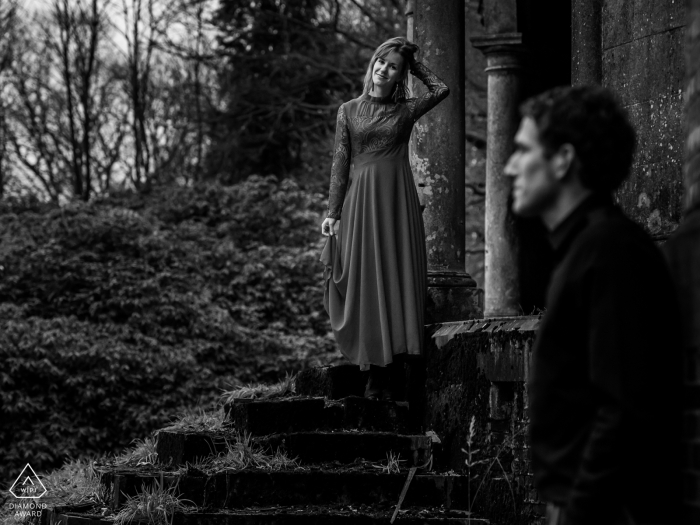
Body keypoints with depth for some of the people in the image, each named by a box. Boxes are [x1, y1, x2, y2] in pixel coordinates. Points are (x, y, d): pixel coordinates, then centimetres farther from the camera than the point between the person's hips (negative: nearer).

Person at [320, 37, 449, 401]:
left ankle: (384, 375, -1)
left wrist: (412, 63, 7)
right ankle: (376, 374, 0)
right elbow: (340, 163, 5)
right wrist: (332, 212, -2)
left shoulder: (406, 110, 9)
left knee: (397, 282, -4)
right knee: (364, 284, -3)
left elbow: (441, 90, -7)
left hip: (398, 202, 0)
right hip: (360, 201, 0)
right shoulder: (349, 110, 8)